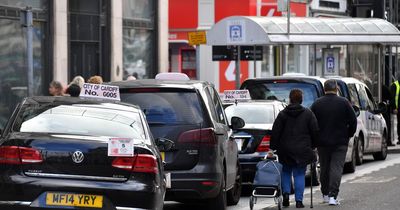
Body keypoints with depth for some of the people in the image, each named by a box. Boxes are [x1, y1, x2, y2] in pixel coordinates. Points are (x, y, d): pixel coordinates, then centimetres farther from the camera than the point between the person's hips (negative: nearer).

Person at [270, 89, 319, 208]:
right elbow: (315, 132, 1)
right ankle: (299, 200, -1)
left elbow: (275, 132, -3)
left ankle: (286, 193, -2)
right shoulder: (308, 114, 0)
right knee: (300, 174, 4)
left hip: (285, 150, 0)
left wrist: (273, 147, 4)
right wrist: (312, 146, 13)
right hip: (302, 149, 0)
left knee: (286, 172, 17)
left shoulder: (283, 114, -2)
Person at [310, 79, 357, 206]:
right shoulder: (343, 103, -5)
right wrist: (348, 135, 12)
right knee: (337, 168, -4)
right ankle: (333, 196, -15)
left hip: (322, 142, 2)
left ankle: (325, 194, 24)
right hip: (340, 142, -2)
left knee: (324, 168, 15)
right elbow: (353, 121, -3)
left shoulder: (317, 104, 0)